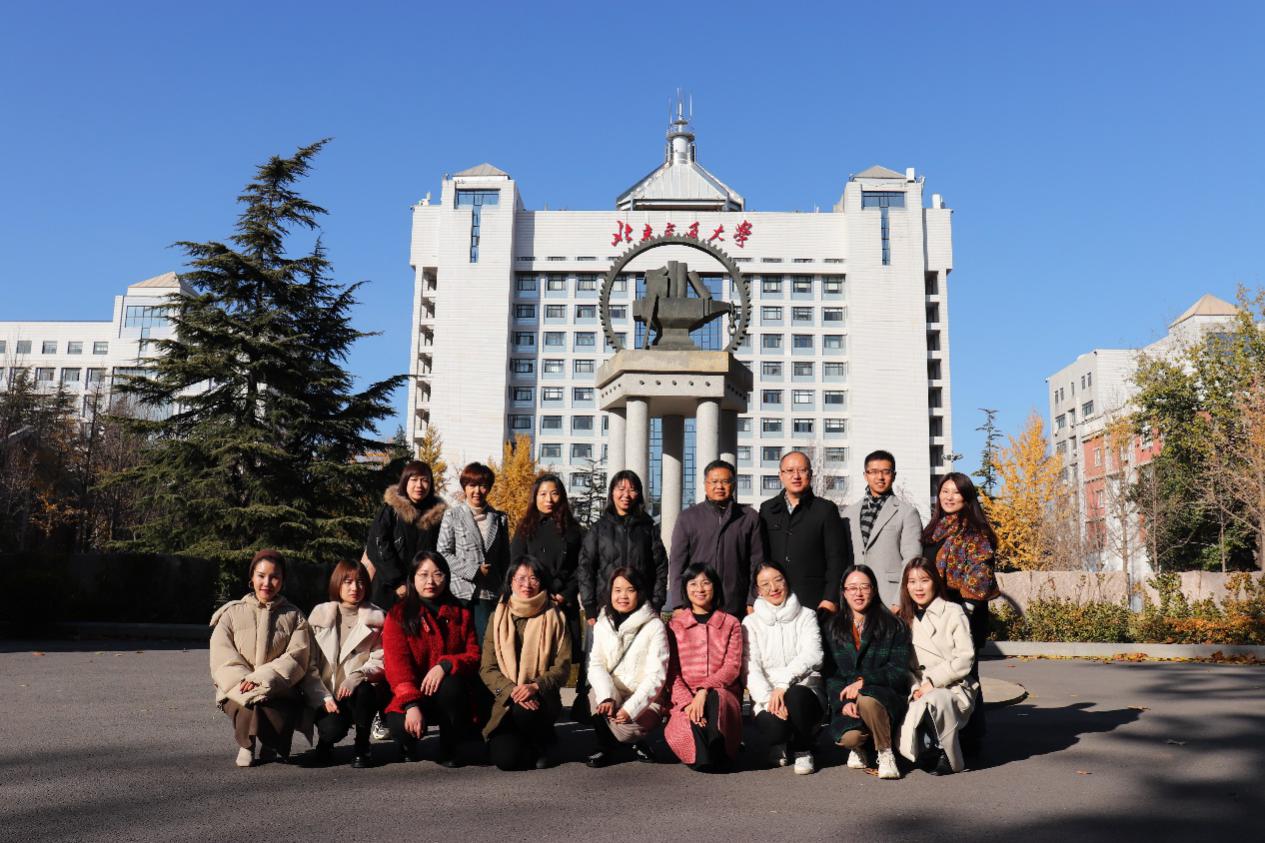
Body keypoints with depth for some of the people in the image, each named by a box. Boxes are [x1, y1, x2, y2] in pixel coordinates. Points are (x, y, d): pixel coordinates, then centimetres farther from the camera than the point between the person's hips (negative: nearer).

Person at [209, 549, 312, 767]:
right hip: (237, 690, 0)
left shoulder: (293, 616, 12)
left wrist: (262, 679, -18)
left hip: (278, 690, 0)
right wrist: (243, 680, -19)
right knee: (251, 707, -35)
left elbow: (296, 656, -3)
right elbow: (222, 658, 1)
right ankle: (246, 744, 2)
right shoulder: (232, 613, 13)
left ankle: (270, 744, 9)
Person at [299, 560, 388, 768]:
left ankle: (362, 747, -10)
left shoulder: (375, 618, 5)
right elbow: (309, 665, 0)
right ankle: (325, 744, 10)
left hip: (360, 692, 1)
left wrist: (357, 676, -23)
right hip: (326, 695, 0)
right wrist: (324, 698, -13)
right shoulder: (320, 614, 5)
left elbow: (379, 661, -3)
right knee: (332, 728, -29)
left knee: (362, 690, -34)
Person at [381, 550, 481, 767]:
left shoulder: (462, 614, 9)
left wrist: (446, 664, -22)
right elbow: (397, 664, -13)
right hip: (411, 695, -1)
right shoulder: (398, 615, -1)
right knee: (401, 725, -32)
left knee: (451, 684, -33)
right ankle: (408, 744, 10)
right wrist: (411, 704, -29)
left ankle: (448, 750, -8)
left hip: (451, 694, 1)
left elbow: (474, 656, 0)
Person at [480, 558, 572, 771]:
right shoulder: (498, 618, 5)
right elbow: (487, 669, -1)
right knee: (505, 758, -22)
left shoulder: (554, 617, 2)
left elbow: (563, 666, -4)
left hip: (540, 699, -1)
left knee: (525, 712, -35)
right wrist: (512, 691, -19)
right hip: (504, 701, 1)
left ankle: (541, 744, 0)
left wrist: (535, 686, -21)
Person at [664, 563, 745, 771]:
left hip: (722, 694, 0)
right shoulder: (674, 625, 13)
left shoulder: (730, 624, 13)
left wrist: (704, 691, -18)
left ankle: (719, 753, -26)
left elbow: (732, 667, 0)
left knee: (714, 698, -37)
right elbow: (672, 672, 3)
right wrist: (687, 702, -17)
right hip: (685, 697, 0)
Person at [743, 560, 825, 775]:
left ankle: (803, 750, -6)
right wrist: (769, 699, -22)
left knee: (795, 695, -35)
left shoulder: (806, 616, 8)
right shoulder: (751, 623, 9)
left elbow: (812, 655, -9)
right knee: (775, 725, -33)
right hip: (766, 697, 0)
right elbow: (751, 669, -3)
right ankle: (778, 744, 8)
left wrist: (783, 684, -24)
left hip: (805, 691, 0)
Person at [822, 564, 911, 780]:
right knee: (850, 737, -29)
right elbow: (830, 673, 5)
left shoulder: (892, 625, 3)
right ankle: (858, 747, 11)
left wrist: (863, 681, -19)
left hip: (885, 695, -2)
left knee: (866, 701, -37)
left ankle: (885, 753, -12)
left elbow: (899, 671, -5)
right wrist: (844, 702, -13)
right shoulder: (833, 628, 11)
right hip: (846, 700, 2)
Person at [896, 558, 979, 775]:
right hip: (921, 693, 3)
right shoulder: (906, 619, 15)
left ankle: (950, 758, -16)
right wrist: (915, 687, -8)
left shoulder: (953, 612, 1)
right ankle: (935, 750, 5)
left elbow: (965, 659, -7)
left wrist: (932, 682, -13)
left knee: (934, 700, -39)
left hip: (955, 688, -3)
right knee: (907, 744, -27)